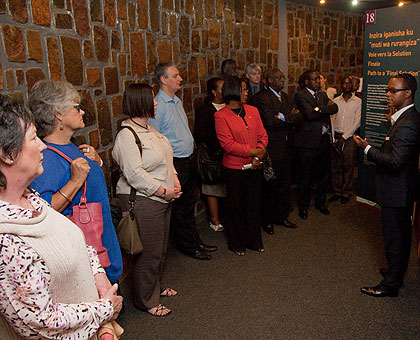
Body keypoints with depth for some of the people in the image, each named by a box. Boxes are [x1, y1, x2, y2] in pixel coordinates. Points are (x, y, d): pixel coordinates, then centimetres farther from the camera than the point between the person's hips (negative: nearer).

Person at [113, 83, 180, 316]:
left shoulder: (148, 129, 11)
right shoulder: (126, 136, -19)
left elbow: (166, 158, 17)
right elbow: (135, 174, -24)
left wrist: (174, 180, 3)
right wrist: (164, 191, -19)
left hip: (161, 200, 10)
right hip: (143, 203, -10)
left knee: (161, 248, 22)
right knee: (148, 253, 2)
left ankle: (156, 287, 42)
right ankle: (146, 301, 21)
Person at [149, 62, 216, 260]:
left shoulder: (177, 101, 14)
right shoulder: (158, 105, -16)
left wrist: (189, 153, 18)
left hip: (186, 161, 9)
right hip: (174, 164, -9)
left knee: (188, 205, 18)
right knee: (178, 207, 4)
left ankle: (195, 241, 31)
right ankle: (187, 246, 17)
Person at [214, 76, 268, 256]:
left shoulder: (253, 110, 7)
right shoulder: (221, 115, -9)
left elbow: (262, 135, 6)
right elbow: (228, 144, -16)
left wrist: (259, 154, -11)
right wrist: (253, 151, -15)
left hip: (254, 167, 5)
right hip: (234, 168, -4)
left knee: (253, 205, 14)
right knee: (236, 207, 9)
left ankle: (254, 241, 31)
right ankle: (236, 244, 26)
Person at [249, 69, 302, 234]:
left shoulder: (287, 97, 16)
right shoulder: (262, 97, -9)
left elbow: (298, 118, 4)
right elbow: (269, 122, -21)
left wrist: (282, 117, -14)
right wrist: (289, 118, -7)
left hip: (287, 147, 7)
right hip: (272, 148, -7)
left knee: (285, 185, 14)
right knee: (270, 186, 2)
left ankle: (281, 216, 29)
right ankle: (267, 220, 17)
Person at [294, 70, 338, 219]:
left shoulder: (322, 94, 15)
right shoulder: (300, 95, -7)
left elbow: (335, 108, 2)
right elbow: (309, 114, -20)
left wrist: (319, 109, -11)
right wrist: (326, 109, -7)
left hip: (324, 140, 7)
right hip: (309, 141, -6)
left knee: (323, 173, 15)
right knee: (306, 175, 3)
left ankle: (320, 202, 31)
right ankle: (303, 206, 18)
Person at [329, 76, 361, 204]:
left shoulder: (358, 102, 1)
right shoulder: (335, 101, 8)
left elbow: (357, 122, -5)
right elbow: (332, 120, 5)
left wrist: (344, 137, -11)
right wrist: (334, 139, -4)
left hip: (350, 137, -2)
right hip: (336, 137, 3)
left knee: (348, 166, 1)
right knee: (335, 166, 6)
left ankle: (346, 193, 13)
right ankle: (337, 191, 17)